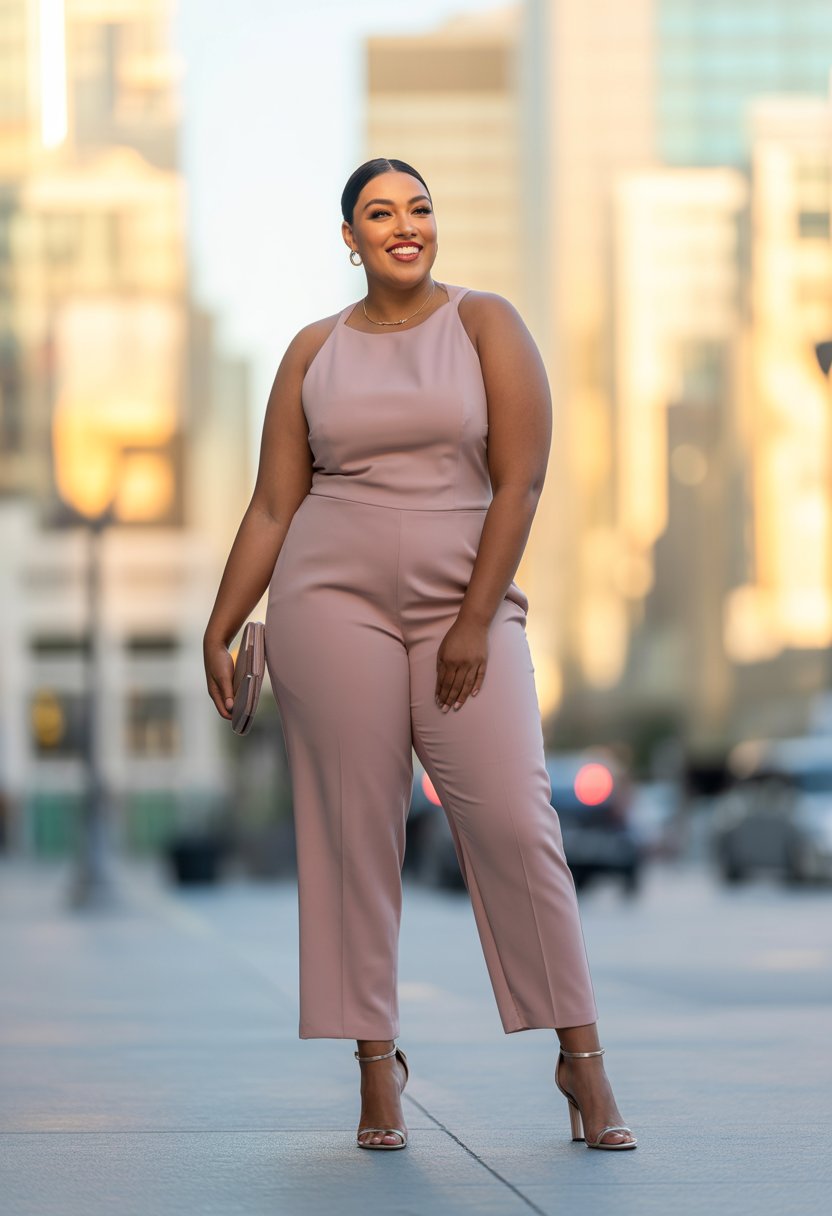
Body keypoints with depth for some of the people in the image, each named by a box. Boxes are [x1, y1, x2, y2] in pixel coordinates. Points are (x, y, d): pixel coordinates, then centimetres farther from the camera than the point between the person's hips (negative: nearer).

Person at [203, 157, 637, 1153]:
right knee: (355, 829, -1)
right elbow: (272, 508, 10)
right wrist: (219, 631, 4)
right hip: (332, 597, 1)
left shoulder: (486, 325, 4)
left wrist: (475, 622, -10)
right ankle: (377, 1065, 7)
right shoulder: (314, 352, 10)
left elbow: (519, 481, -4)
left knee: (515, 823, -9)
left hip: (464, 604, -1)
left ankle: (582, 1059, -1)